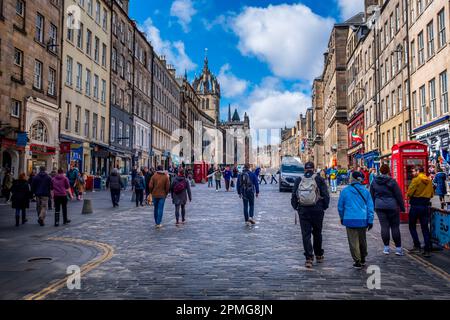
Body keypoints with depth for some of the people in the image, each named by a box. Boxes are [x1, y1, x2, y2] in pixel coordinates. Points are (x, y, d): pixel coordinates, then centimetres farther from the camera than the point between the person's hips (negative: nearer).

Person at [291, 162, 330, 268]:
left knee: (306, 234, 3)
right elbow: (326, 195, -4)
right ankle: (319, 255, 28)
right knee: (317, 233, 15)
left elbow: (294, 196, 4)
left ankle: (309, 258, -4)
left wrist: (296, 207, 14)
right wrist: (324, 207, 8)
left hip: (303, 211, 0)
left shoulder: (299, 180, 4)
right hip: (317, 210, 0)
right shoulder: (319, 179, -1)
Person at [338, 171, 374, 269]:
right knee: (362, 240, 18)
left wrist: (342, 218, 19)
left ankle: (357, 262, 4)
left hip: (350, 220, -3)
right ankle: (363, 260, 31)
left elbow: (340, 206, 4)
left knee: (353, 241, 4)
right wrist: (370, 221, 7)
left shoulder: (345, 191, -3)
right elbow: (370, 206, 3)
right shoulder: (365, 191, 2)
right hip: (363, 220, 3)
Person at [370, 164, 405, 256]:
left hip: (379, 206, 3)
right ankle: (398, 248, 9)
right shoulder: (392, 181, -8)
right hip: (392, 206, -2)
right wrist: (402, 207, 5)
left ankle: (386, 247, 7)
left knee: (384, 226, 4)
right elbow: (399, 195, -4)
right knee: (395, 226, 5)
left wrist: (374, 206, 22)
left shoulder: (374, 181, 4)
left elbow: (372, 195, 12)